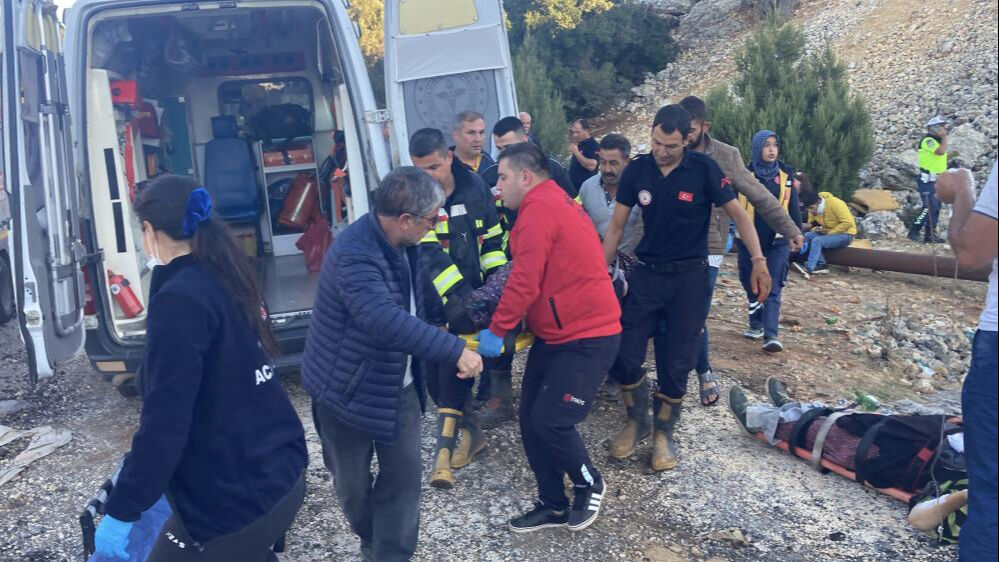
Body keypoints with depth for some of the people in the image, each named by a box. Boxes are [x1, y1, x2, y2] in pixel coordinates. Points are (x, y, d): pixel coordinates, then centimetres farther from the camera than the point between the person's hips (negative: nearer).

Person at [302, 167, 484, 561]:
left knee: (405, 473, 6)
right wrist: (454, 351, -43)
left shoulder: (403, 244, -1)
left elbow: (423, 293, 18)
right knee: (353, 482, 13)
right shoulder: (354, 254, -31)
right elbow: (386, 320, -45)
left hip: (399, 385, 7)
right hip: (348, 391, -7)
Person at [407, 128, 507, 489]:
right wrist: (462, 297, -26)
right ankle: (469, 430, 22)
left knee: (455, 364, -4)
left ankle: (447, 442, 6)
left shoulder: (475, 187, -2)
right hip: (434, 300, -1)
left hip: (471, 294, 1)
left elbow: (493, 239, 7)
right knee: (438, 369, 3)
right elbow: (429, 256, -19)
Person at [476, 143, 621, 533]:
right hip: (556, 333, 10)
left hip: (587, 336, -10)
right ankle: (553, 506, 22)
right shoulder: (555, 203, 15)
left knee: (551, 421, -9)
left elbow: (525, 280, -21)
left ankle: (590, 486, 18)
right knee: (530, 418, 8)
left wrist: (496, 330, -12)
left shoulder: (539, 208, -17)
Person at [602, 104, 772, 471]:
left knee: (676, 363, 3)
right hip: (646, 273, 2)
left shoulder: (703, 169, -10)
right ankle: (636, 421, 22)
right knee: (623, 356, -4)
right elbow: (616, 226, 2)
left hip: (689, 276, -2)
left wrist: (759, 261, -17)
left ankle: (664, 433, 24)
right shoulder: (637, 170, -4)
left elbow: (737, 213, -5)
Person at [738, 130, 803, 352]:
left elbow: (793, 206, 9)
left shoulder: (786, 175, 3)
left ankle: (771, 335, -10)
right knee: (752, 284, 11)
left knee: (772, 287, -5)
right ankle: (756, 325, 28)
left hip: (778, 240, 0)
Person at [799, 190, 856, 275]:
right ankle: (822, 265, -17)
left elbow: (848, 222, -25)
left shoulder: (834, 203, -21)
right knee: (808, 236, -18)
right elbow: (811, 223, 9)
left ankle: (808, 269, -32)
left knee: (817, 241, -29)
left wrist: (829, 232, -24)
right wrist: (814, 228, -15)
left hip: (845, 234, -7)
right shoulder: (813, 208, -2)